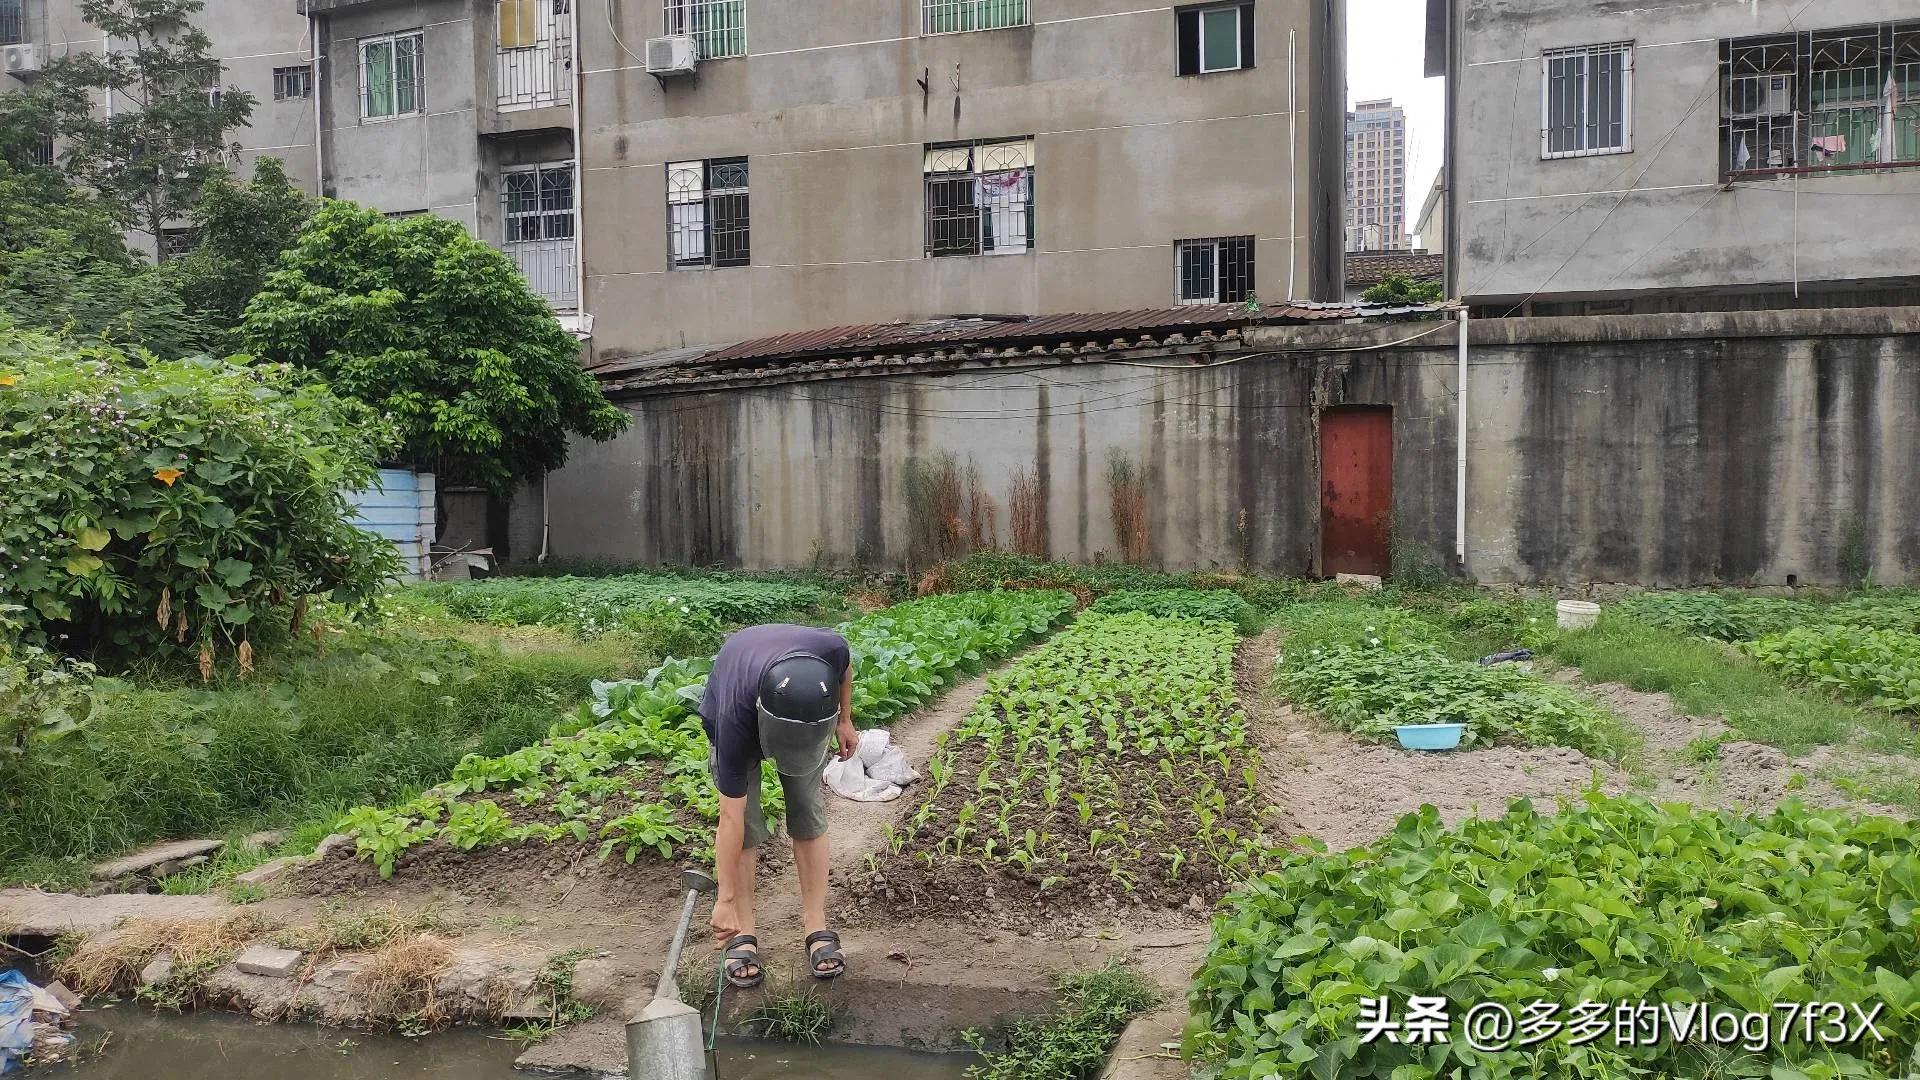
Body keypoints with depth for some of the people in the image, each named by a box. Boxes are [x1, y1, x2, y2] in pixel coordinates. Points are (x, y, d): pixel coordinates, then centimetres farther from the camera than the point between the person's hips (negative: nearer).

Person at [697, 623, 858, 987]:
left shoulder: (830, 649, -42)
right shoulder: (735, 718, -44)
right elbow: (731, 818, -35)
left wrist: (845, 721, 0)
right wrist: (725, 901, -30)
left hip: (807, 711, 3)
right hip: (733, 717, -2)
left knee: (809, 816, -2)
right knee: (746, 825, -10)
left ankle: (818, 930, 4)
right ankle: (742, 936, 2)